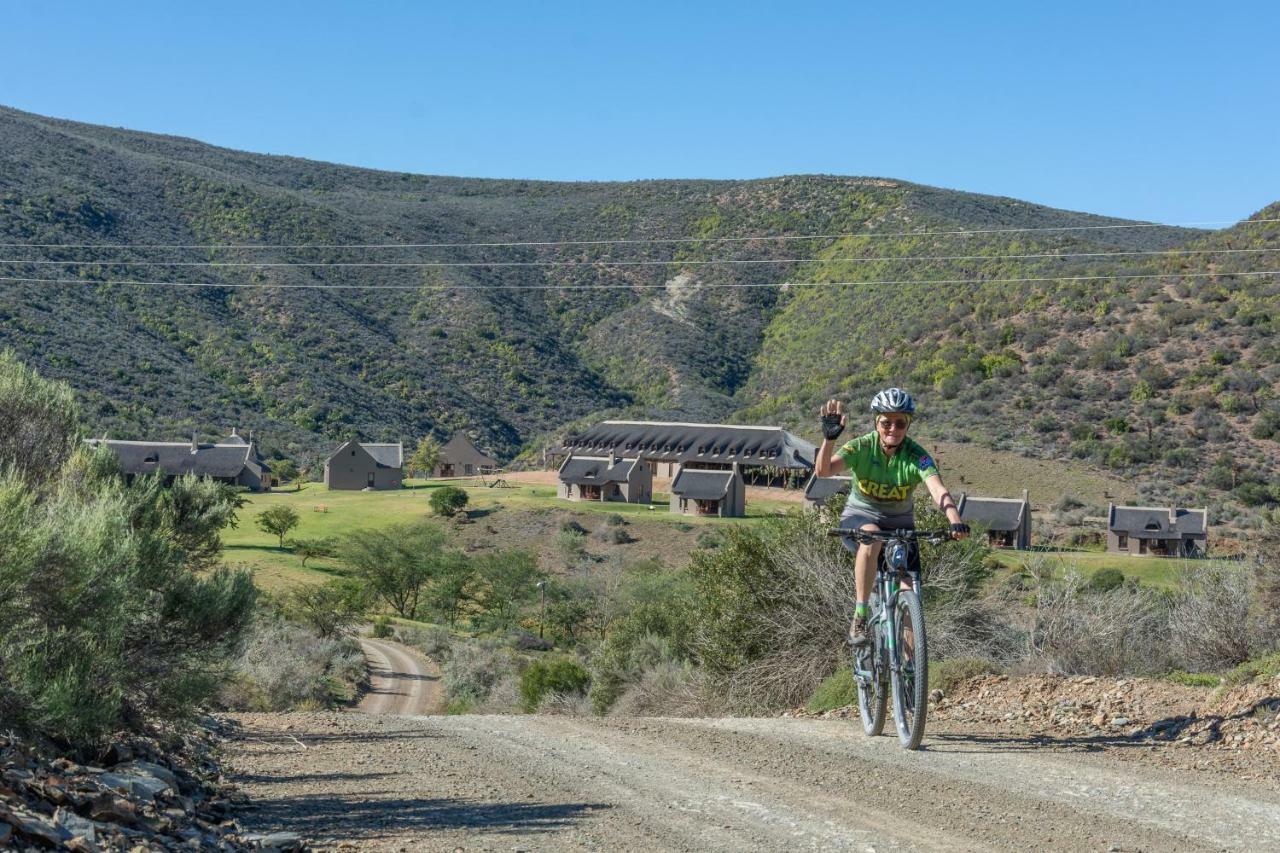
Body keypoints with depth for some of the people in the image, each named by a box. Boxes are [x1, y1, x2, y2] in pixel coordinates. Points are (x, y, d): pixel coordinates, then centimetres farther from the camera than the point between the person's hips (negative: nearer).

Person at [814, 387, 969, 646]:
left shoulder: (917, 456, -18)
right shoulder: (862, 447, -18)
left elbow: (938, 489, -35)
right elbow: (823, 470, -33)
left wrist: (955, 520, -54)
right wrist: (829, 437, -51)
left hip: (899, 522, 2)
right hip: (861, 515, -2)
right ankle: (860, 615, -30)